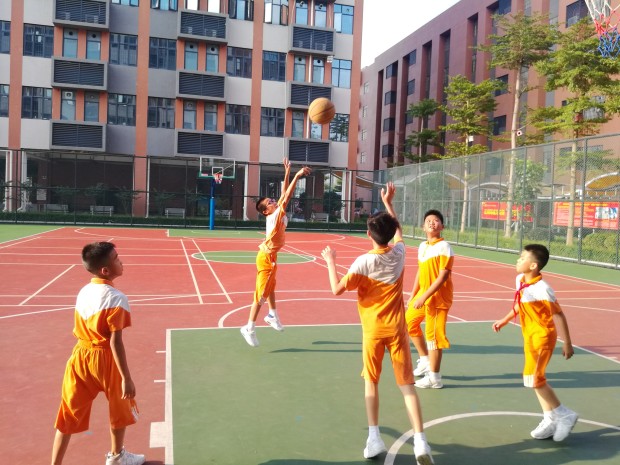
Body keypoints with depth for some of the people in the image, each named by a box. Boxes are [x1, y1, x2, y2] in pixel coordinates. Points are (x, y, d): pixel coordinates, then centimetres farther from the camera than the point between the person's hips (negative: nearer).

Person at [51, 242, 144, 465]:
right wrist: (126, 378, -19)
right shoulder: (116, 298, -20)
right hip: (105, 359, -6)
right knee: (120, 408, 20)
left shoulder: (83, 292, 3)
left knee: (69, 416, 12)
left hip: (80, 356, 6)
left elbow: (80, 330, 10)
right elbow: (115, 342, -22)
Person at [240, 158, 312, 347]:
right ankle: (249, 328, 3)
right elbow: (287, 197, -31)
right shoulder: (274, 216, -23)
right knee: (262, 293, -5)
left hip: (270, 256, 10)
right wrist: (297, 176, -33)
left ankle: (272, 316, 43)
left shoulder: (278, 212, -1)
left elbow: (284, 194, 4)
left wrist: (287, 173, -3)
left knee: (271, 287, 24)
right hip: (266, 257, -10)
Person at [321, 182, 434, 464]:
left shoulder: (364, 262, -16)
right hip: (396, 328, 3)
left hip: (373, 330, -2)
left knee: (371, 381, 14)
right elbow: (398, 230, 19)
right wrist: (388, 203, 27)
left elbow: (337, 289, -14)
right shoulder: (398, 253, -3)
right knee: (407, 384, 6)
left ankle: (374, 439, 15)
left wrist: (330, 262, -2)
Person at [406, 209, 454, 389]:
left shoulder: (444, 247, -16)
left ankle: (434, 378, 10)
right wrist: (412, 295, 15)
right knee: (409, 322, 19)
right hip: (422, 295, 8)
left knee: (433, 335, -3)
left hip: (438, 297, -8)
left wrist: (424, 297, -24)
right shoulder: (422, 246, 8)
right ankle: (425, 360, 35)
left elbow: (442, 277, -21)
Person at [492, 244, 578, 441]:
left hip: (542, 336, -9)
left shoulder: (542, 289, -23)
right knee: (536, 379, 12)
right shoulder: (520, 280, 1)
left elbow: (559, 315, -17)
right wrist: (504, 320, 23)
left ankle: (564, 415, 8)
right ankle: (550, 420, 25)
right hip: (529, 336, 9)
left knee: (533, 378, -10)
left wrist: (567, 343, -15)